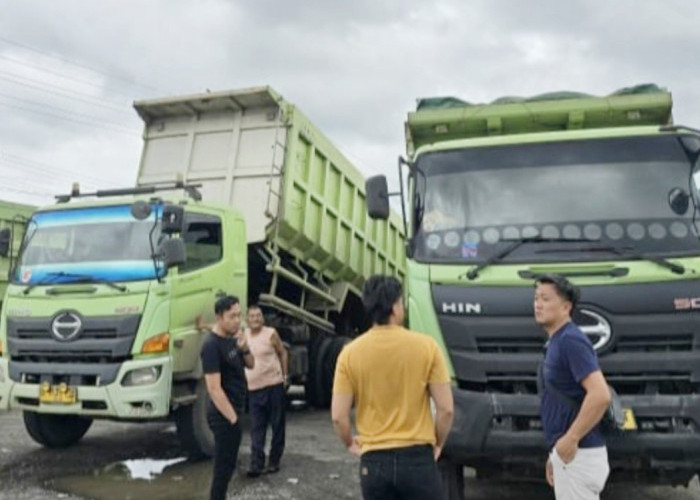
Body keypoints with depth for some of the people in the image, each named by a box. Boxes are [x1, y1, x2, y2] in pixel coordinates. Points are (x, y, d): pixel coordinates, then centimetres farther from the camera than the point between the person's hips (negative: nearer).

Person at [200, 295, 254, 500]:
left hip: (233, 411, 9)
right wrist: (233, 418, -23)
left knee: (227, 464, 19)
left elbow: (250, 365, 14)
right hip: (224, 415, -9)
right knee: (224, 466, -2)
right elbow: (214, 388, -24)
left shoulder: (232, 337, 6)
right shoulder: (212, 345, -21)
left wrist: (245, 349, -8)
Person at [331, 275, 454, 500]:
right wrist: (437, 443, 10)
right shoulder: (426, 346, -9)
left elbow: (338, 416, -6)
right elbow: (446, 409, -8)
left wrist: (350, 444, 13)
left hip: (374, 460, 2)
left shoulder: (350, 353, -6)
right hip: (417, 457, -1)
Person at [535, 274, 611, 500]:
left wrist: (570, 439, -20)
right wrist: (554, 453, 20)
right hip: (567, 453, 9)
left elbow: (600, 395, -27)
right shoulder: (556, 341, 13)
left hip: (579, 454, -9)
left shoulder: (570, 340, -17)